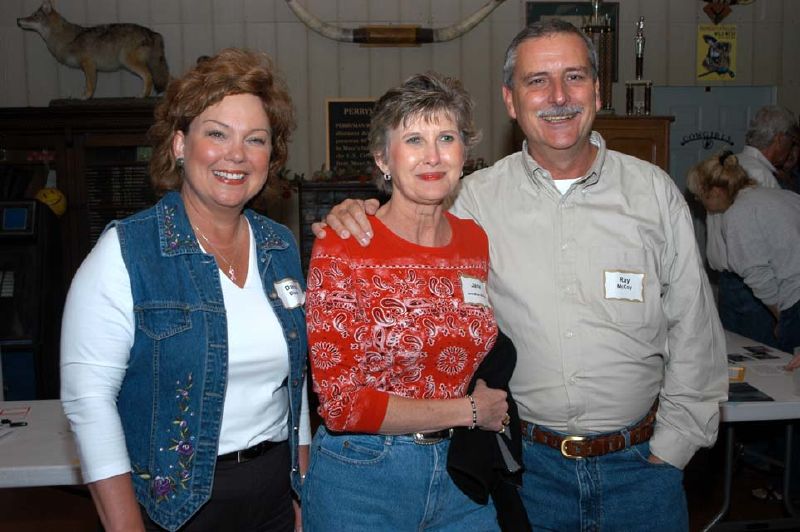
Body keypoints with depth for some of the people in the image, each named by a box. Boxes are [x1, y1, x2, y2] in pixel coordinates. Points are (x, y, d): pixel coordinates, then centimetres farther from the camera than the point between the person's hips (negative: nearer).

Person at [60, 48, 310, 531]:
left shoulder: (281, 247, 3)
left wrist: (308, 492, 8)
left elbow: (295, 376, 9)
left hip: (274, 493, 5)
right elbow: (87, 397, -16)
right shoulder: (124, 252, -14)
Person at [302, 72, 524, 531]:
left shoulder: (476, 241, 1)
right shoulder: (342, 251, -14)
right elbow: (340, 403, -16)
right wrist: (468, 411, -12)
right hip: (363, 478, -4)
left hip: (462, 471, 5)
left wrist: (497, 409, -1)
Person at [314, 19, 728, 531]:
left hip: (639, 459, 1)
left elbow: (693, 330, 3)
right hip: (526, 463, -1)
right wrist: (356, 223, -17)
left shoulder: (654, 191, -1)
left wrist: (671, 447, 0)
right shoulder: (476, 198, -5)